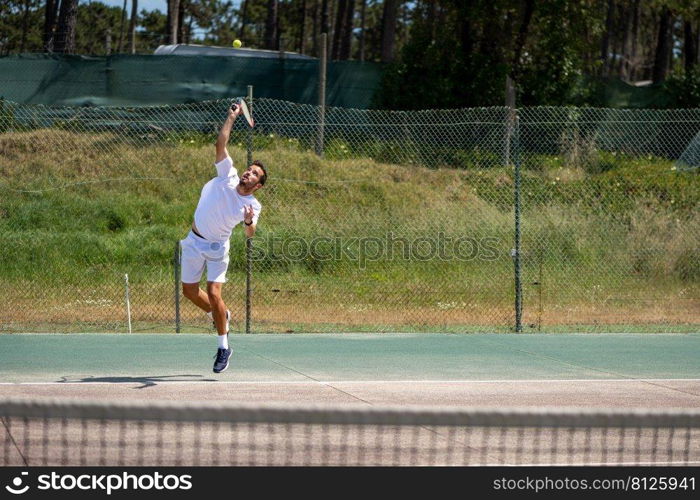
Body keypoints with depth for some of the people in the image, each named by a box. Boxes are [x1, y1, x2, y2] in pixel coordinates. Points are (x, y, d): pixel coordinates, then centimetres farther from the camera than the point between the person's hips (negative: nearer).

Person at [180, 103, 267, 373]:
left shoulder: (253, 206, -11)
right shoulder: (227, 176, -6)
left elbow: (250, 234, -25)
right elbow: (221, 143, -11)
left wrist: (249, 223, -46)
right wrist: (232, 117, -16)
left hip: (217, 248, -4)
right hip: (194, 241, 4)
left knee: (214, 293, -15)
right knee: (190, 290, 10)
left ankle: (224, 347, -1)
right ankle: (220, 315, 39)